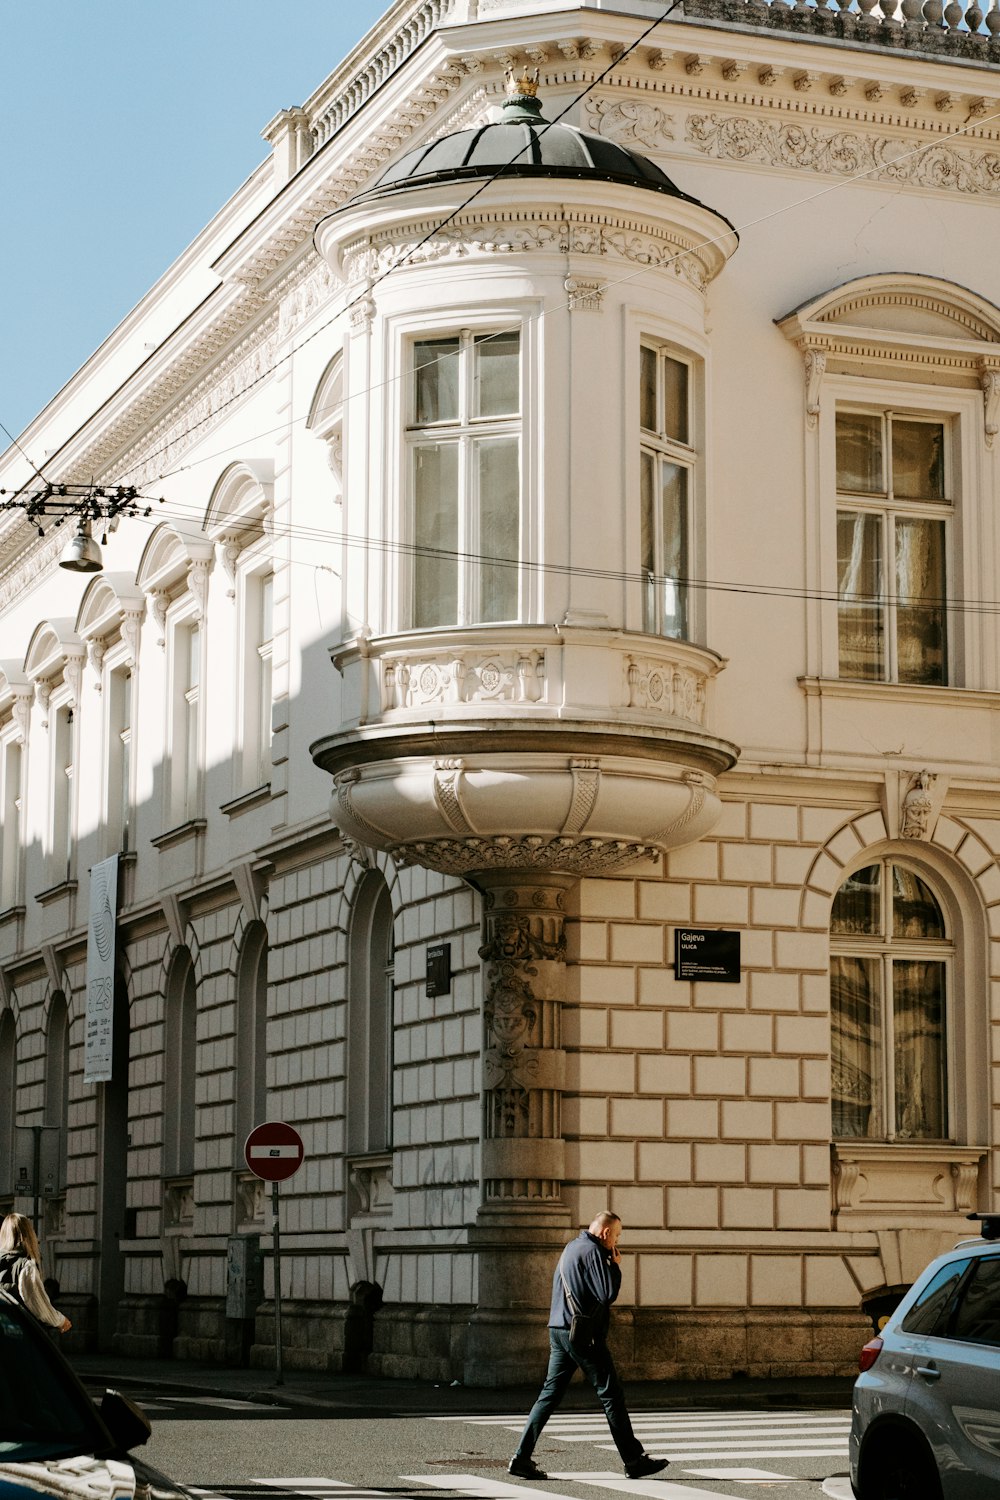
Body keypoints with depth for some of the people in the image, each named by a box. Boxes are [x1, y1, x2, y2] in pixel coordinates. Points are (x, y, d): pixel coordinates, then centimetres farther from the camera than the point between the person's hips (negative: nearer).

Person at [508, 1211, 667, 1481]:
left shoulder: (571, 1248, 17)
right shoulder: (593, 1252, -13)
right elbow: (608, 1294, -19)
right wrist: (616, 1266, -4)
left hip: (559, 1329, 9)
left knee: (550, 1394, 7)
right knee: (612, 1395, -2)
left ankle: (522, 1458, 1)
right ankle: (634, 1461, 2)